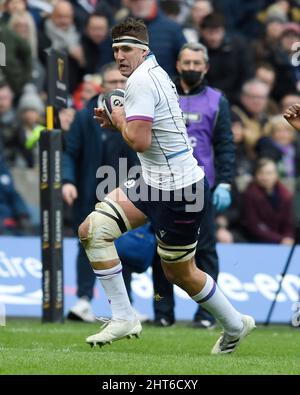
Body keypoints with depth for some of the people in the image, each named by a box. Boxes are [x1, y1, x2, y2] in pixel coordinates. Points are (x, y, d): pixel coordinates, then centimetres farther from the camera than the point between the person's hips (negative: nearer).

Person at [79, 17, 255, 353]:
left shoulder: (141, 80, -19)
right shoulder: (155, 73, 12)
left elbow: (140, 141, -28)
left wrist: (120, 121, -8)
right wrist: (117, 120, 11)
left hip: (177, 189, -10)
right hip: (153, 183, 10)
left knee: (181, 274, 5)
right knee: (91, 230, -1)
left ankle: (235, 326, 27)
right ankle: (122, 318, 1)